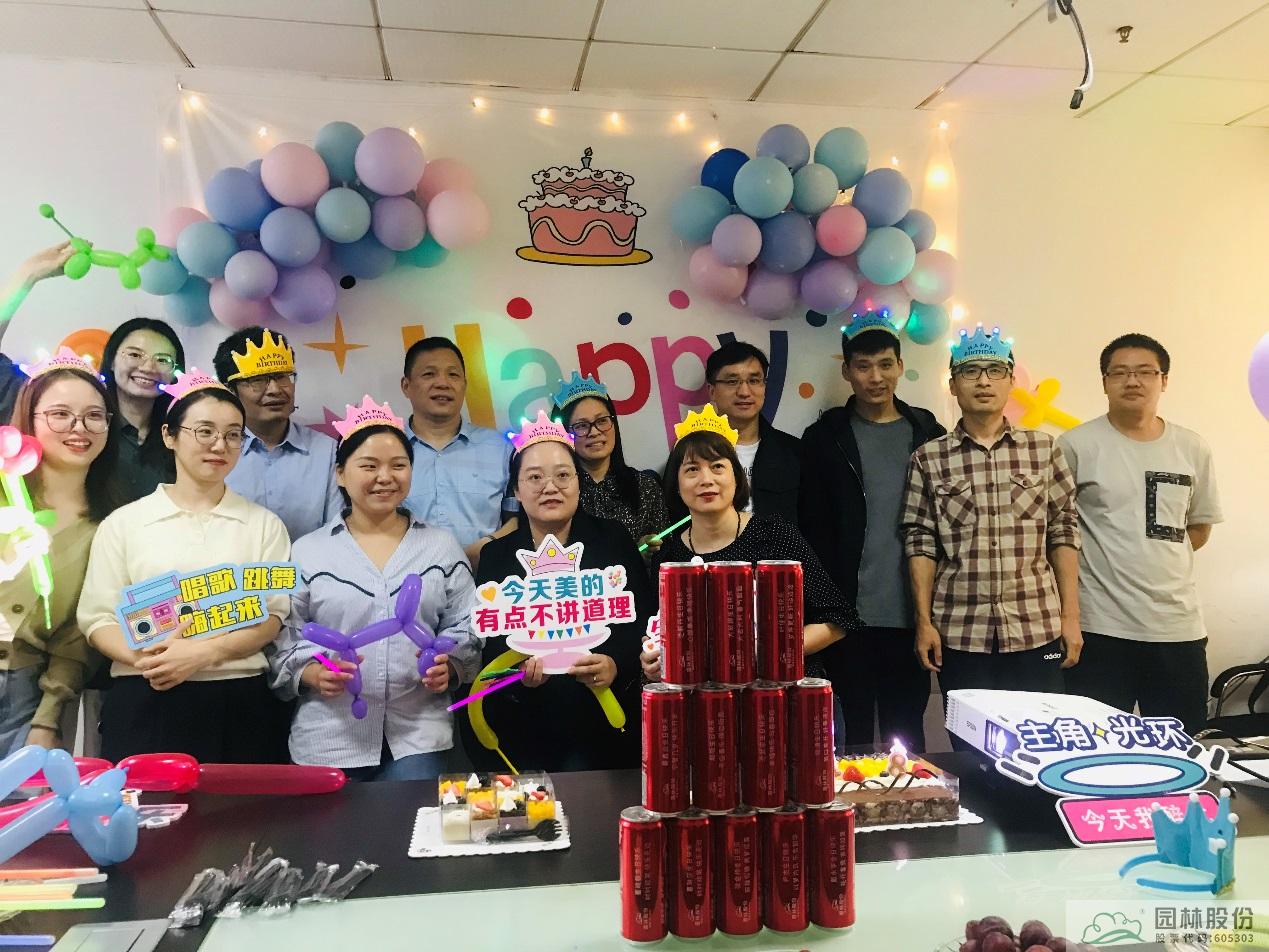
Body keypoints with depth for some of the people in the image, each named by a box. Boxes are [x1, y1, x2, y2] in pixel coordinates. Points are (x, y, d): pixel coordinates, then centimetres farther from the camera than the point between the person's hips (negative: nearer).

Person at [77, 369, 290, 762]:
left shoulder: (264, 524, 7)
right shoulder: (123, 523, 7)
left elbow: (273, 616, -1)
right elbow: (97, 617, 3)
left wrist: (202, 653, -17)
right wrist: (146, 659, -16)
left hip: (239, 706, 0)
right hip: (145, 704, 0)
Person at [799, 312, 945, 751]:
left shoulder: (928, 434, 7)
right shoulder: (825, 437, 2)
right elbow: (812, 530, -1)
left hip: (911, 614, 2)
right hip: (849, 615, -1)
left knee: (907, 734, 12)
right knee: (853, 733, 7)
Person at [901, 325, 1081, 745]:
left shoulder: (1043, 449, 5)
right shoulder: (929, 458, 2)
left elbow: (1063, 533, 6)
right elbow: (920, 544, 2)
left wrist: (1071, 616, 2)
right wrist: (924, 621, -2)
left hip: (1037, 630, 1)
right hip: (960, 635, -1)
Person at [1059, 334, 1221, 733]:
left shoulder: (1193, 448, 7)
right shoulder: (1076, 445, -6)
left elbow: (1199, 527, 17)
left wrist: (1154, 554, 6)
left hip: (1179, 625, 4)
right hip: (1100, 625, -4)